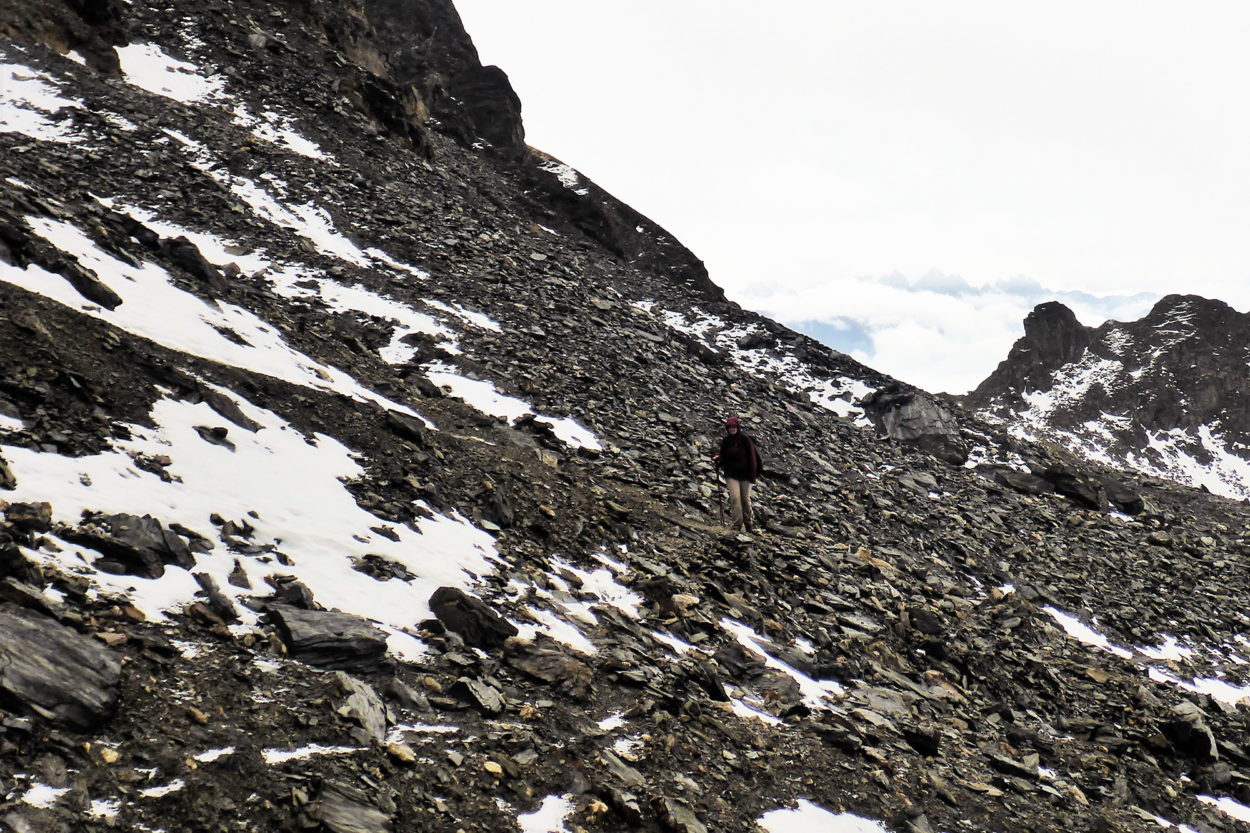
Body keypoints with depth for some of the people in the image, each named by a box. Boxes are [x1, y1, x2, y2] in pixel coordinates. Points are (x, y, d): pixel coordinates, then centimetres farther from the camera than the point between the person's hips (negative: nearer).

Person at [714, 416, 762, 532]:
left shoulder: (745, 440, -4)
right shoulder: (725, 441, 5)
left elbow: (753, 456, -2)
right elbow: (723, 457, 13)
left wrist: (753, 473, -2)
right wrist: (718, 460, -11)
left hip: (745, 474, -1)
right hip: (731, 474, 1)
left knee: (745, 498, 7)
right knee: (735, 497, -14)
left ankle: (747, 522, 26)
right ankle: (736, 524, -11)